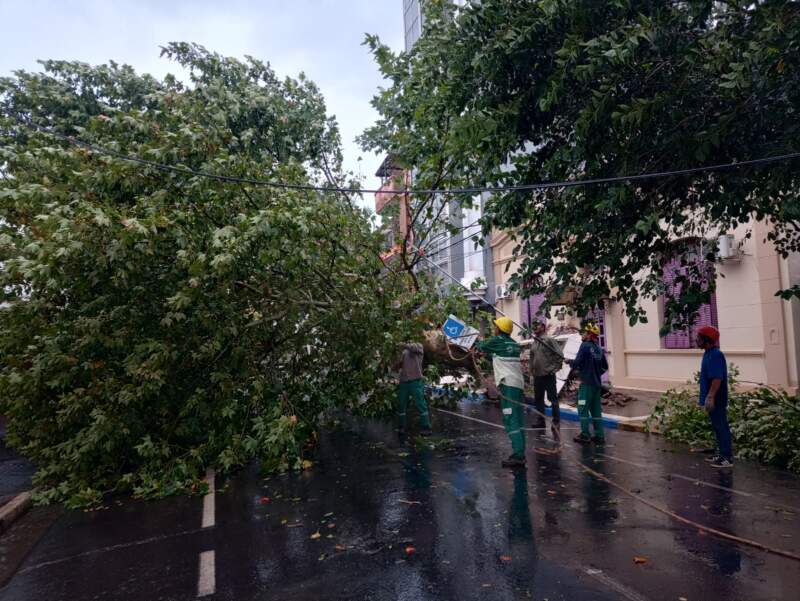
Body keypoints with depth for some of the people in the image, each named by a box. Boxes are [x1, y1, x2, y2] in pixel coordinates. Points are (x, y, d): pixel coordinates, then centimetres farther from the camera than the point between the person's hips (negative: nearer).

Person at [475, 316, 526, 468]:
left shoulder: (497, 340, -4)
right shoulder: (514, 344, 15)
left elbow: (481, 346, 13)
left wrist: (478, 344, 35)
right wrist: (487, 354, 41)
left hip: (508, 385, -8)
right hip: (519, 384, 8)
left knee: (511, 420, -9)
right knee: (518, 420, 11)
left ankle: (518, 456, -12)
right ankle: (519, 454, 18)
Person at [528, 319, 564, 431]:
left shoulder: (549, 340, -8)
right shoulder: (533, 343, 11)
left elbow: (560, 355, -12)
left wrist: (554, 368, -11)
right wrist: (531, 370, 14)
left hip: (548, 375, -7)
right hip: (537, 376, 7)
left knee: (553, 399, 1)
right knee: (538, 400, 12)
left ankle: (556, 421, 10)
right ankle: (541, 421, 22)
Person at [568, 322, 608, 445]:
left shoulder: (585, 346, -12)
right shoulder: (599, 349, 9)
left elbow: (577, 363, -15)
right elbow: (605, 367, 15)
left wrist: (569, 361, 4)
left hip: (586, 383, -7)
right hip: (597, 383, 7)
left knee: (583, 409, 0)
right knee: (596, 409, 12)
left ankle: (585, 435, 0)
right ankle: (599, 436, 14)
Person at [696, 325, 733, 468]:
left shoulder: (715, 355, -19)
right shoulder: (708, 354, 12)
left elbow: (717, 379, -25)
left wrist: (710, 397, -26)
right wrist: (707, 397, 21)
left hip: (716, 399, -10)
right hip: (712, 398, 10)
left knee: (721, 426, -3)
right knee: (717, 426, 16)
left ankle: (727, 458, 3)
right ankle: (722, 454, 25)